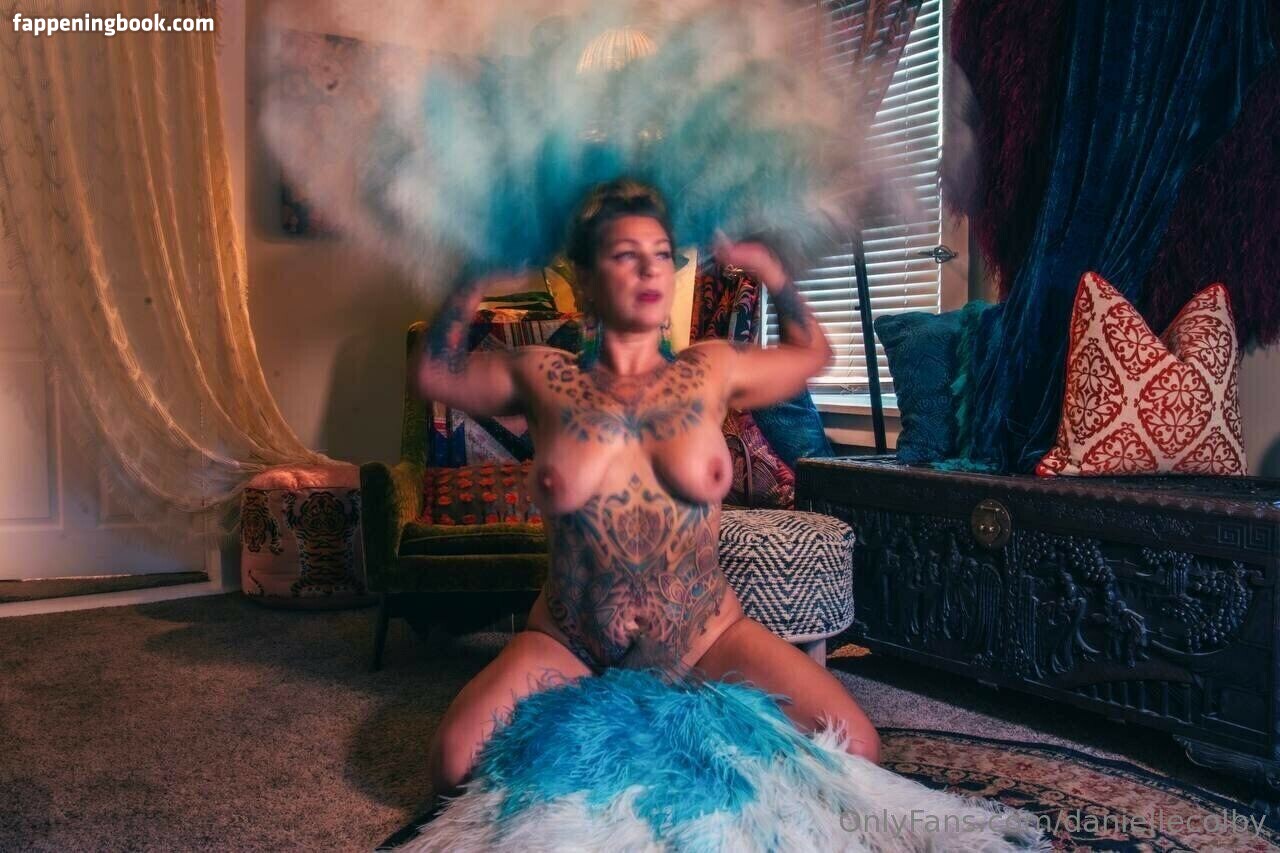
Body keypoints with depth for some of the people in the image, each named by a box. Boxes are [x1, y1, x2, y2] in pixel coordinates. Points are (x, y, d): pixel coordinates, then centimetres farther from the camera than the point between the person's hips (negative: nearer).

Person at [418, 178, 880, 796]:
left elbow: (812, 352, 22)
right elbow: (436, 373, 16)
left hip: (708, 637, 1)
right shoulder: (544, 378, 1)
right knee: (455, 765, -24)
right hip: (568, 646, -1)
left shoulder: (712, 370, 3)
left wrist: (765, 266, 12)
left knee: (854, 751, -15)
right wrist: (476, 279, 10)